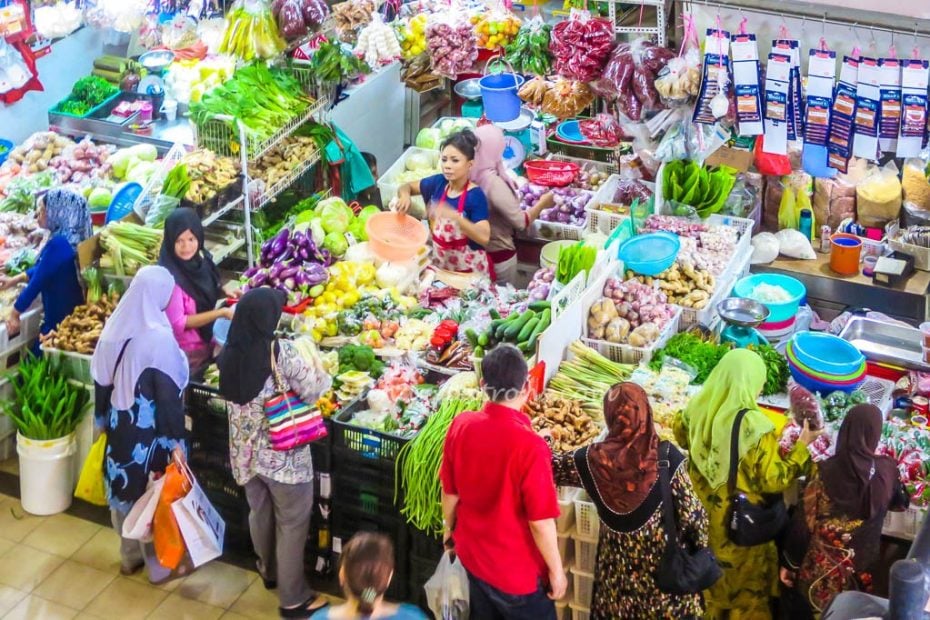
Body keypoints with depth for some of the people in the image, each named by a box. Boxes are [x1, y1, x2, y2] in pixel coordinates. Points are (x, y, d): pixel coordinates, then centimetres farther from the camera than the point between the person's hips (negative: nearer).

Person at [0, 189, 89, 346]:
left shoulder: (59, 244, -24)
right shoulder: (70, 239, 6)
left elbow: (37, 282, -18)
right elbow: (42, 269, 21)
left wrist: (15, 313, -8)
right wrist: (14, 280, 21)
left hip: (61, 320, -9)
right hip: (72, 316, 9)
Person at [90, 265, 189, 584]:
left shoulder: (115, 327, -3)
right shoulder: (158, 337, -24)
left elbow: (101, 381, 6)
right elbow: (168, 394, -21)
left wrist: (104, 420, 19)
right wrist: (176, 440, -15)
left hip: (119, 425, 7)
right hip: (148, 429, -7)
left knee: (124, 489, 21)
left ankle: (130, 556, 37)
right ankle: (159, 565, 22)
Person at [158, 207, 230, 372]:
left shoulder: (199, 260, -4)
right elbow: (177, 323, -22)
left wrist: (223, 292, -5)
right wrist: (222, 313, -23)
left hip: (209, 338, 7)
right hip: (187, 351, -7)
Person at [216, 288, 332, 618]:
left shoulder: (229, 354, -6)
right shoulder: (279, 351, -23)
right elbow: (313, 390, -19)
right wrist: (319, 370, 3)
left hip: (245, 450, 6)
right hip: (283, 452, -6)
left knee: (259, 512, 26)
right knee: (292, 521, 9)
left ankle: (270, 572, 49)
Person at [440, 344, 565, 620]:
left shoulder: (461, 425, -14)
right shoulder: (529, 446, -31)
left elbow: (450, 491, 0)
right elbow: (540, 521, -23)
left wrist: (450, 528, 19)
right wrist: (556, 569, -8)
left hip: (472, 555, 6)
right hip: (517, 570, -5)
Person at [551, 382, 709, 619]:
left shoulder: (593, 459, -12)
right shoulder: (666, 456, -19)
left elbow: (550, 466, 3)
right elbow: (690, 511, -14)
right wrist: (702, 549, 1)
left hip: (617, 563, 2)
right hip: (663, 560, -2)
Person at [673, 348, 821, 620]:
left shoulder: (698, 408, -13)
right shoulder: (754, 426, -30)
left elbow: (680, 434, 9)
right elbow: (773, 480, -22)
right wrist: (802, 446, -12)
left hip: (702, 517, 6)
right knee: (746, 586, 19)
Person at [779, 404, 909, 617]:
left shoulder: (826, 471, -18)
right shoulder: (886, 470, -12)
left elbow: (804, 522, -12)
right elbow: (901, 503, 10)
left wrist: (789, 562, 0)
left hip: (819, 570, -2)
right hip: (862, 569, 2)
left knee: (804, 611, 19)